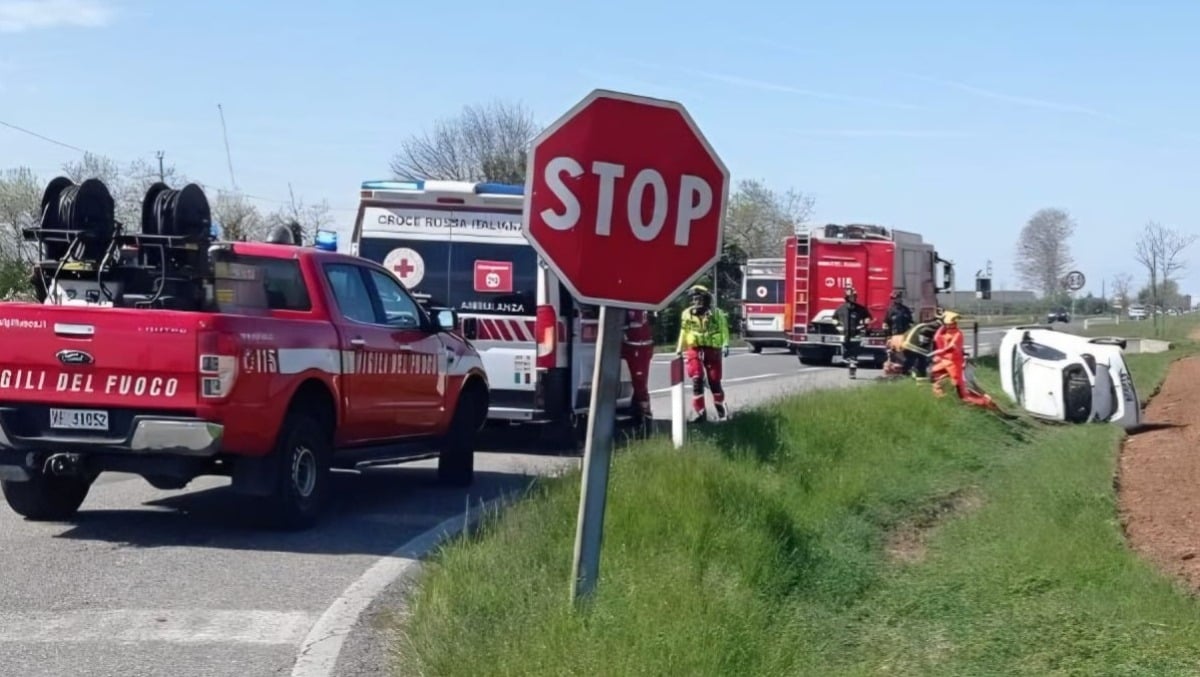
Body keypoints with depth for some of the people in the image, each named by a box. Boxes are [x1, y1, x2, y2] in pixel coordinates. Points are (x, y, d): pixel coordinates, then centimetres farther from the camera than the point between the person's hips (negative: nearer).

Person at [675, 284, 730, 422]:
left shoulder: (716, 313, -1)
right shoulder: (687, 314, 7)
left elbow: (724, 330, -3)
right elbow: (684, 332, 16)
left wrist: (725, 345, -15)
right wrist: (679, 348, 15)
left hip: (712, 350, -1)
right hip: (694, 350, 2)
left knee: (714, 381, 5)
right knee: (697, 381, -10)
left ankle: (721, 408, 29)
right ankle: (701, 413, -8)